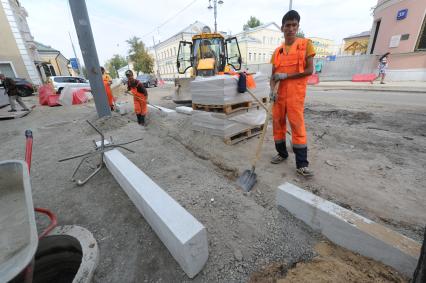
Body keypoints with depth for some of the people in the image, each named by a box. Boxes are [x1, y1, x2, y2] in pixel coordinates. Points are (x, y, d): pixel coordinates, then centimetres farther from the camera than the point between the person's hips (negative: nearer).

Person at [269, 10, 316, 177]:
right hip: (279, 94, 5)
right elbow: (274, 74, 11)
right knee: (278, 123, 7)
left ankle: (302, 164, -1)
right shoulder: (277, 51, 14)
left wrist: (286, 76, -11)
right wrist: (272, 90, -9)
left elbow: (309, 70, -4)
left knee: (297, 126, -8)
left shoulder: (305, 44, 3)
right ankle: (282, 153, 25)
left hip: (295, 94, -4)